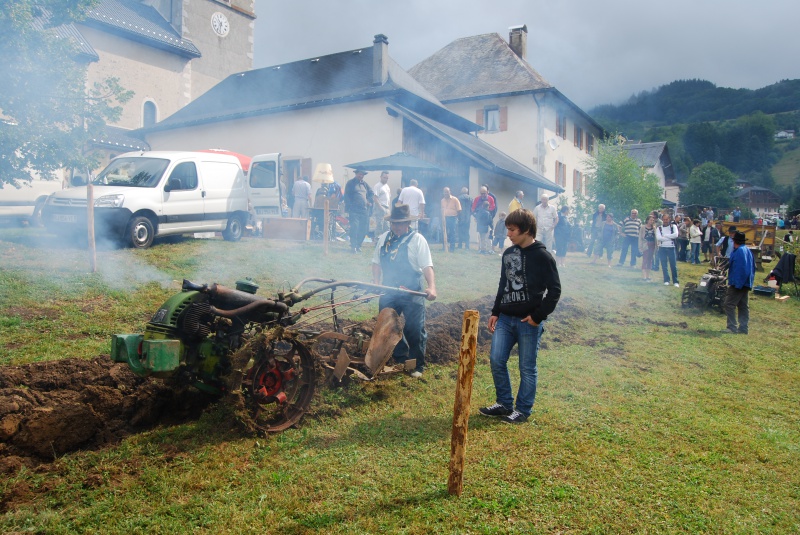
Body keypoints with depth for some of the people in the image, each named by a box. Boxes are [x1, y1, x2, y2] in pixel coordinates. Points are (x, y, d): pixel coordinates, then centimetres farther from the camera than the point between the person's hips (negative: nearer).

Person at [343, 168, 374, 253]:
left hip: (364, 210, 6)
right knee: (354, 227, -15)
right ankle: (353, 246, -11)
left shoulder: (365, 184, 17)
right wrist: (349, 207, -11)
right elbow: (347, 196, -3)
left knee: (363, 229, 4)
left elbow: (371, 193, 26)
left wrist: (369, 201, 10)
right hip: (354, 210, -6)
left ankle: (358, 245, 18)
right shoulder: (350, 183, 2)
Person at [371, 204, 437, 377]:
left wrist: (432, 286, -30)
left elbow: (427, 266, -15)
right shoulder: (384, 238, 9)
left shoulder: (417, 240, -8)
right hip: (388, 292, 5)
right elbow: (376, 262, 14)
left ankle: (417, 366, 17)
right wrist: (376, 283, -1)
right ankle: (400, 360, 31)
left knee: (415, 331, 1)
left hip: (411, 294, -5)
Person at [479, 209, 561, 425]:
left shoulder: (542, 256, -10)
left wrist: (538, 316, -13)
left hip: (529, 322, -6)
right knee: (496, 360, 5)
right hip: (505, 318, 6)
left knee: (527, 367, 5)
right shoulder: (508, 253, 9)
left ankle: (523, 410, 18)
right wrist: (495, 313, 12)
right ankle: (504, 403, 21)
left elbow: (554, 290, -10)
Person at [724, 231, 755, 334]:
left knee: (729, 304, -7)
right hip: (746, 284, 10)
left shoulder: (738, 252, -16)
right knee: (744, 306, 11)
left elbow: (739, 269, -23)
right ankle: (743, 328, 14)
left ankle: (732, 327, -8)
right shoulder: (748, 251, 15)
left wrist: (737, 284, -21)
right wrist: (750, 281, 23)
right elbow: (753, 267, 20)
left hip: (737, 284, -10)